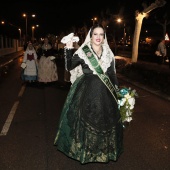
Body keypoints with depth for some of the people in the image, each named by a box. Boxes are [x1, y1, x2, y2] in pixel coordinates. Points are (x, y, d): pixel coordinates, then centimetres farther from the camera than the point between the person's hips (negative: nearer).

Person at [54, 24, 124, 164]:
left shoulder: (108, 54, 5)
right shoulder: (83, 52, -5)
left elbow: (112, 74, 9)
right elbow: (69, 66, -13)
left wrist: (116, 91, 7)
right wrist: (69, 50, -22)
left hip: (105, 93, 4)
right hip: (86, 92, -3)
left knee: (105, 121, 14)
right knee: (86, 120, 5)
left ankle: (104, 149, 37)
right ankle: (84, 149, 29)